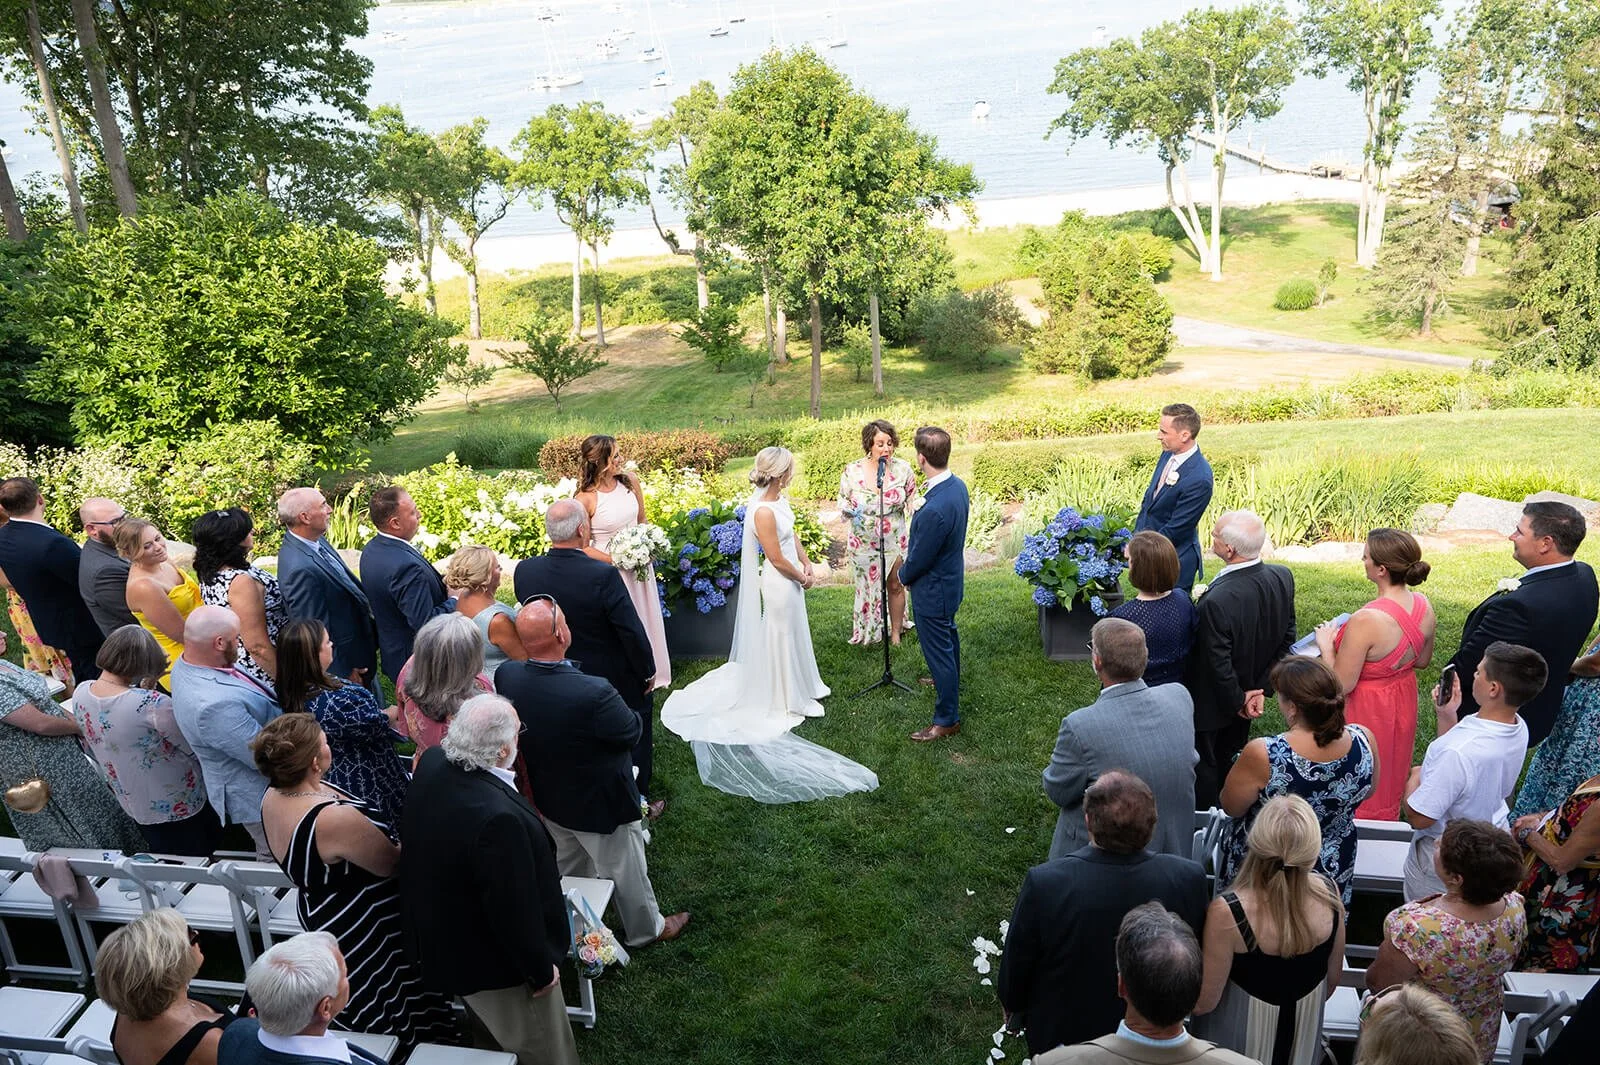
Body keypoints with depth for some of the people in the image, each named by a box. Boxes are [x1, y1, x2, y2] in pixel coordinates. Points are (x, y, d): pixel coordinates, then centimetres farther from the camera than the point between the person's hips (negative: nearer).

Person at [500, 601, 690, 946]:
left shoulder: (505, 676, -22)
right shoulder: (593, 694, -41)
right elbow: (632, 731, -23)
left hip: (549, 800, 6)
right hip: (602, 806, -6)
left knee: (570, 868, 33)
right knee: (626, 872, 22)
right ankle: (646, 929, 47)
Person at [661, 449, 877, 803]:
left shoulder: (779, 499, -3)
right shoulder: (763, 512, -31)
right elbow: (777, 559, -23)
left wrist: (806, 565, 0)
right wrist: (801, 577, -8)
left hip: (792, 579, 9)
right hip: (778, 584, -9)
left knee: (796, 633, 24)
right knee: (781, 637, 8)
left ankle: (800, 687, 43)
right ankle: (785, 701, 26)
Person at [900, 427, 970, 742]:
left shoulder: (935, 509, -38)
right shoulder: (957, 485, -8)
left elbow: (919, 559, -25)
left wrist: (904, 575, -4)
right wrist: (910, 562, 9)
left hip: (932, 590, -10)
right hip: (951, 579, 10)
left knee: (938, 650, 6)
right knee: (948, 635, 32)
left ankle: (947, 718, 20)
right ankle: (950, 679, 57)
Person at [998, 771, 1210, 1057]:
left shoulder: (1044, 884, -35)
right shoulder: (1188, 880, -29)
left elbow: (1014, 969, -17)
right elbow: (1197, 970, -10)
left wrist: (1013, 1007, 5)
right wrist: (1178, 1009, 12)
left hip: (1060, 1036, -2)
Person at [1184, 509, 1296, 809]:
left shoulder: (1216, 602, -39)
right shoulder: (1283, 577, -16)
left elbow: (1217, 664, -27)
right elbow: (1286, 639, -4)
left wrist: (1237, 701, -9)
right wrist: (1259, 689, -1)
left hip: (1212, 703, -7)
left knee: (1203, 766, 18)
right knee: (1233, 761, 28)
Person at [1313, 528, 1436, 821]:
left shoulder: (1365, 621, -36)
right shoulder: (1422, 605, -12)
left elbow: (1341, 685, -27)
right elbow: (1423, 661, 5)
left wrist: (1326, 646, -13)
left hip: (1366, 710, -7)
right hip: (1403, 702, 8)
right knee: (1390, 780, 30)